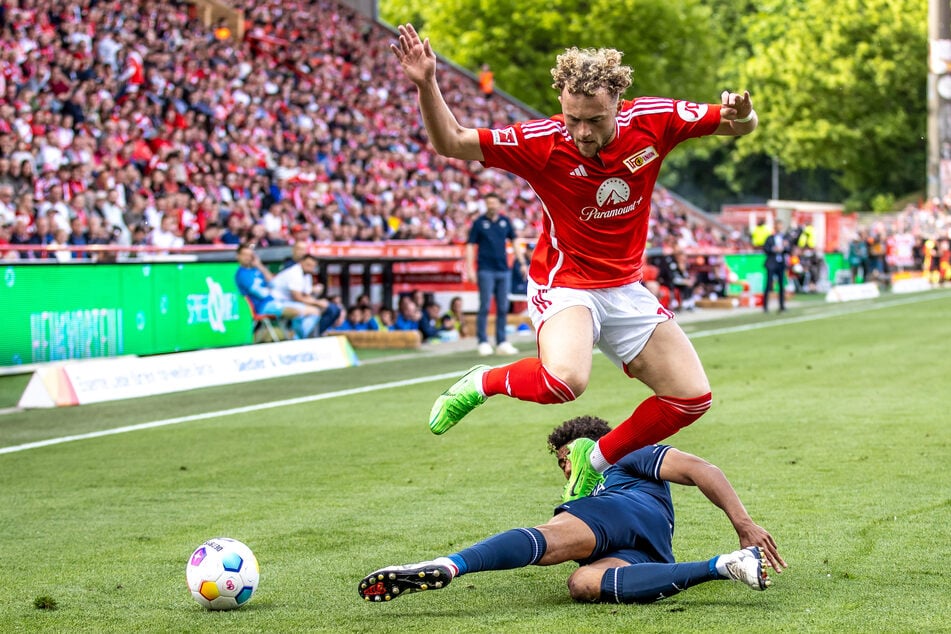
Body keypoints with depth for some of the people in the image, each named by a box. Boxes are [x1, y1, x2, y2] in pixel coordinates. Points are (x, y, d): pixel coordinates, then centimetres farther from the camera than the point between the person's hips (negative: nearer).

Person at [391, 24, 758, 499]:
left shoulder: (652, 120, -13)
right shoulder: (543, 143, -20)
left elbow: (739, 125, -2)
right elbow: (451, 143, -19)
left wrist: (739, 116, -27)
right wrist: (426, 86, -36)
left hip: (626, 288, 5)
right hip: (564, 281, -5)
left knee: (692, 397, 1)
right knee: (565, 379, -35)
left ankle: (597, 460, 22)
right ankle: (482, 383, -5)